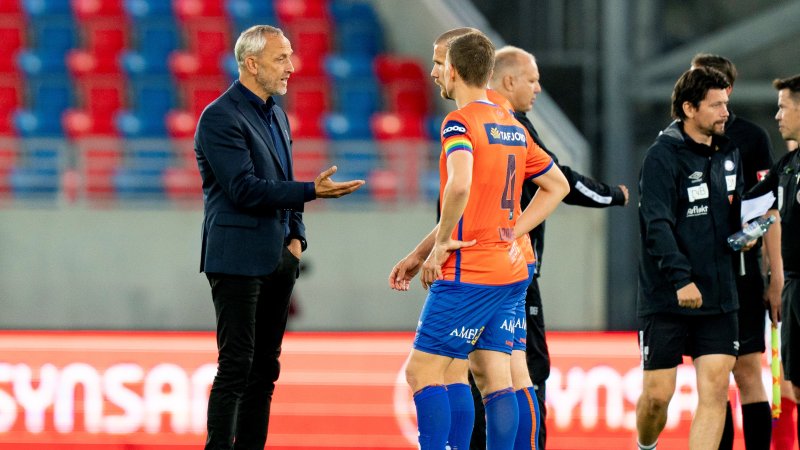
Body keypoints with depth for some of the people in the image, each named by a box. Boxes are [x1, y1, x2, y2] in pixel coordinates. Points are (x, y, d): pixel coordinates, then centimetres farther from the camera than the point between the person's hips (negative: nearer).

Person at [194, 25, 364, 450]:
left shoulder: (276, 114, 16)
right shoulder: (220, 118, -12)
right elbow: (245, 189, -19)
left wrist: (294, 236, 9)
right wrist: (312, 191, -23)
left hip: (277, 258, 9)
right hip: (238, 260, -9)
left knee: (265, 367, 8)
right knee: (236, 367, -10)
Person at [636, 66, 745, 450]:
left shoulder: (728, 153, 11)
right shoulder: (663, 156, -10)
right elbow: (657, 224, -19)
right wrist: (680, 279, -30)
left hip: (718, 298, 5)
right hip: (665, 299, -5)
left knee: (715, 388, -7)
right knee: (657, 394, -1)